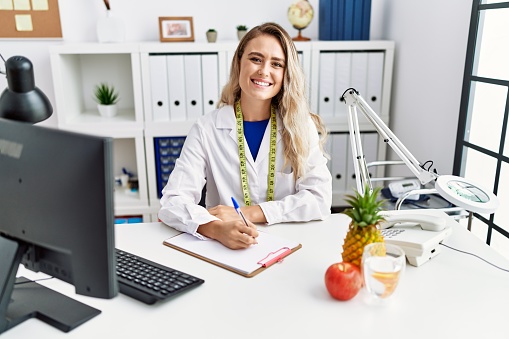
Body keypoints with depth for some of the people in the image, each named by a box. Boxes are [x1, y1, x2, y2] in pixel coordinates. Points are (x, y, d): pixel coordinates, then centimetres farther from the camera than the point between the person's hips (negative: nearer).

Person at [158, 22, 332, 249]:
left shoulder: (301, 126, -1)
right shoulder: (207, 129, -4)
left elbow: (320, 199, -8)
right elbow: (172, 202, -11)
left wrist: (247, 213, -18)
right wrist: (216, 229, -30)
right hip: (224, 248, 0)